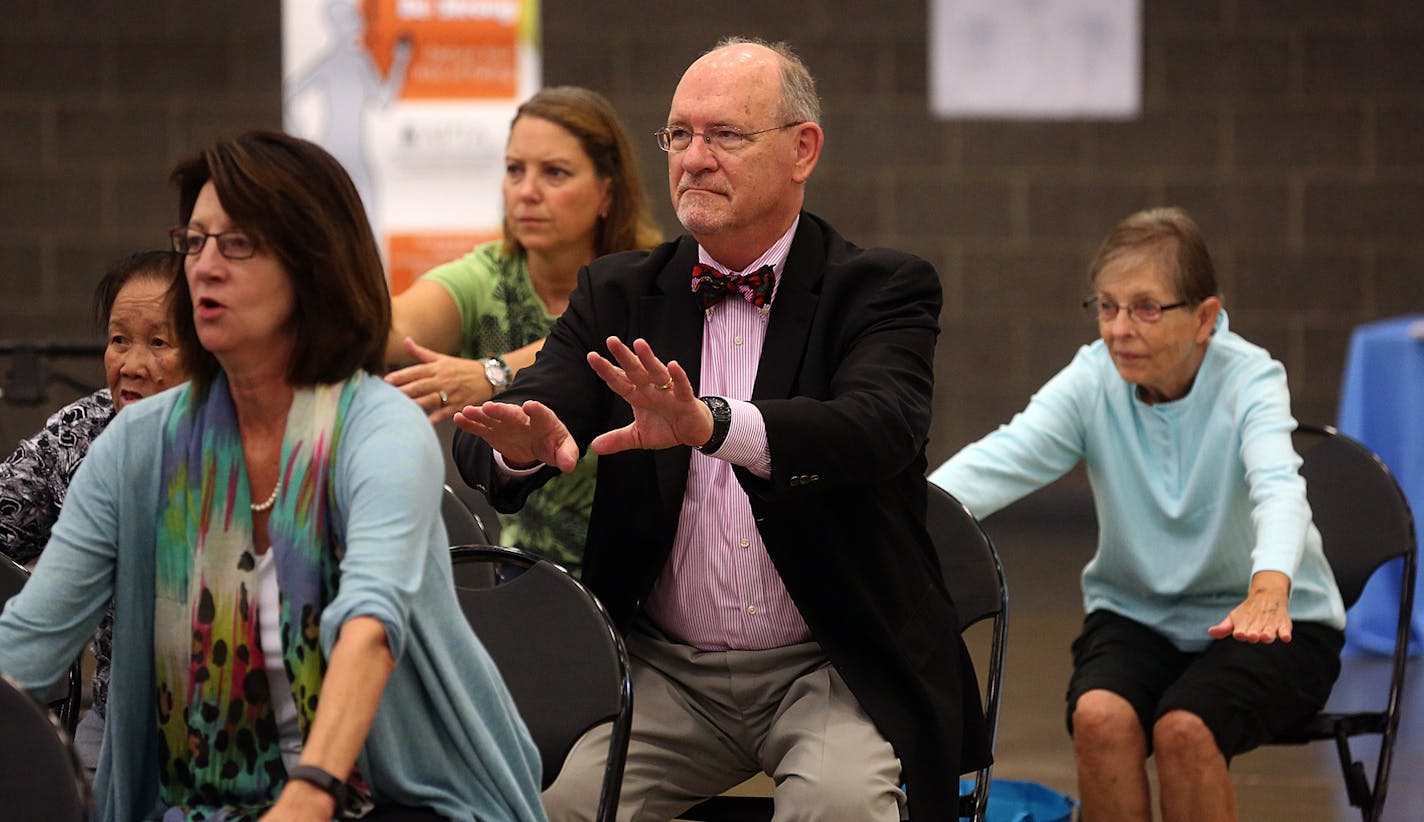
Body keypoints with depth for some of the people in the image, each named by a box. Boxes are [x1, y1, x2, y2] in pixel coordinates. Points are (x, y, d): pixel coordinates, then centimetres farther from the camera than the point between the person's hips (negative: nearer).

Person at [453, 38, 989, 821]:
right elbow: (485, 437, -5)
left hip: (834, 669, -3)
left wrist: (714, 425, -43)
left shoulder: (879, 288, -2)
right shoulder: (620, 293, 8)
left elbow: (880, 427, -24)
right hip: (664, 667, 3)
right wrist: (520, 442, -32)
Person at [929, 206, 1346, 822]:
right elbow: (1003, 458, -26)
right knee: (1100, 715, -29)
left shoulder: (1249, 378, -18)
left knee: (1183, 727, -31)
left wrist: (1269, 589, -60)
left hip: (1271, 625, -3)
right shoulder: (1093, 380, -9)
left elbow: (1277, 485, -37)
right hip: (1135, 614, 3)